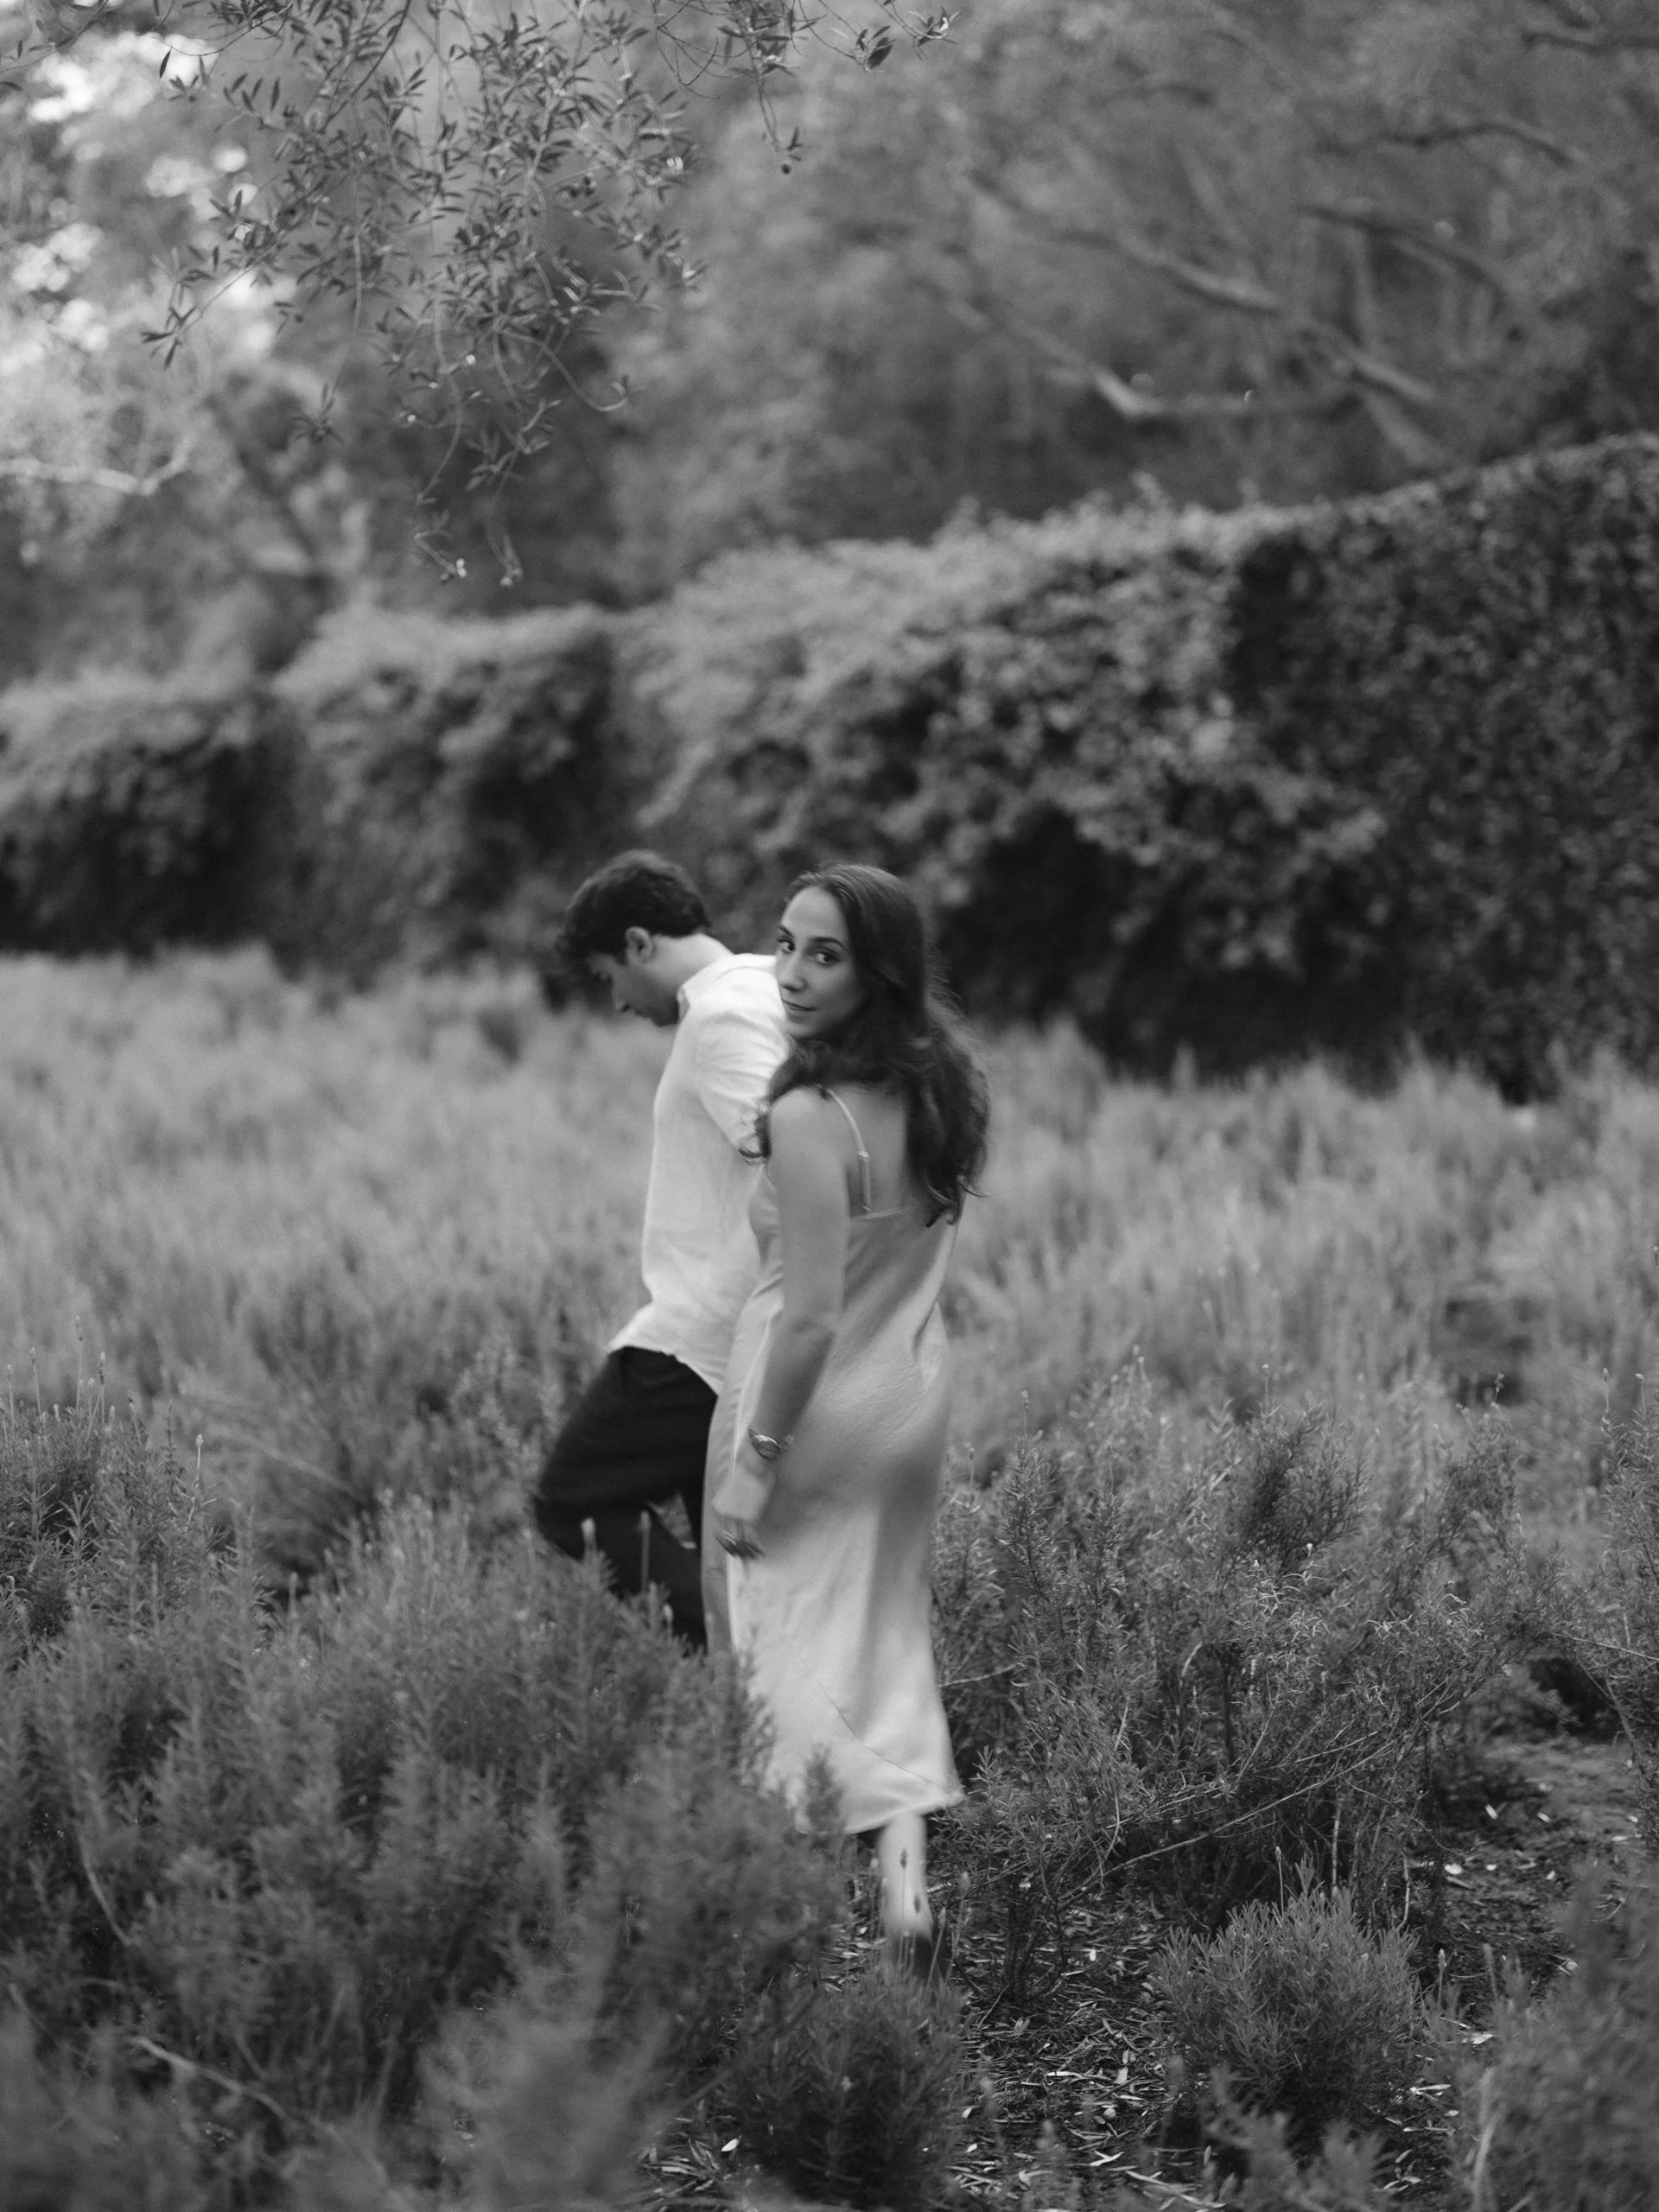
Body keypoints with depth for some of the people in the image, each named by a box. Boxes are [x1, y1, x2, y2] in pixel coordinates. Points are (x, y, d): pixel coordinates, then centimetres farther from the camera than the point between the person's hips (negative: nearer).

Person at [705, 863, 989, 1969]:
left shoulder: (810, 1119, -23)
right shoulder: (938, 1091, 0)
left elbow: (812, 1316, -24)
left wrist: (754, 1460, -17)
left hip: (816, 1403, -7)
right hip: (919, 1393, 7)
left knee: (786, 1639, 5)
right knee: (888, 1633, 17)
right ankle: (905, 1860, 6)